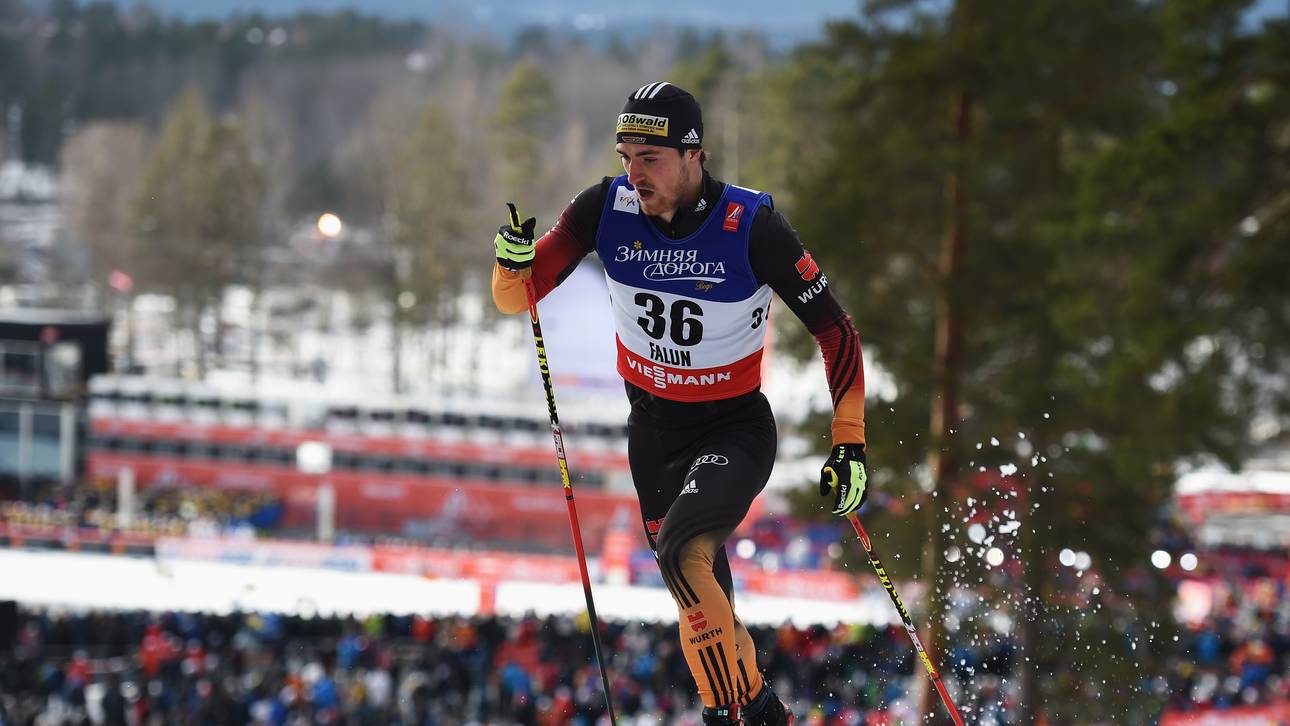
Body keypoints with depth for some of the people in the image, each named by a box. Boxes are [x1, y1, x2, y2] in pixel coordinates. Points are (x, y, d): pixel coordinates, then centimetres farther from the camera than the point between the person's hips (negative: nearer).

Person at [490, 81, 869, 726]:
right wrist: (513, 259, -31)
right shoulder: (606, 209, -14)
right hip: (652, 429, 5)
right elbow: (518, 296, -7)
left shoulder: (751, 226, -23)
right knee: (702, 599, 14)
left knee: (683, 553, -31)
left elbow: (835, 331, -14)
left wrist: (850, 444, -17)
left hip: (735, 429, -5)